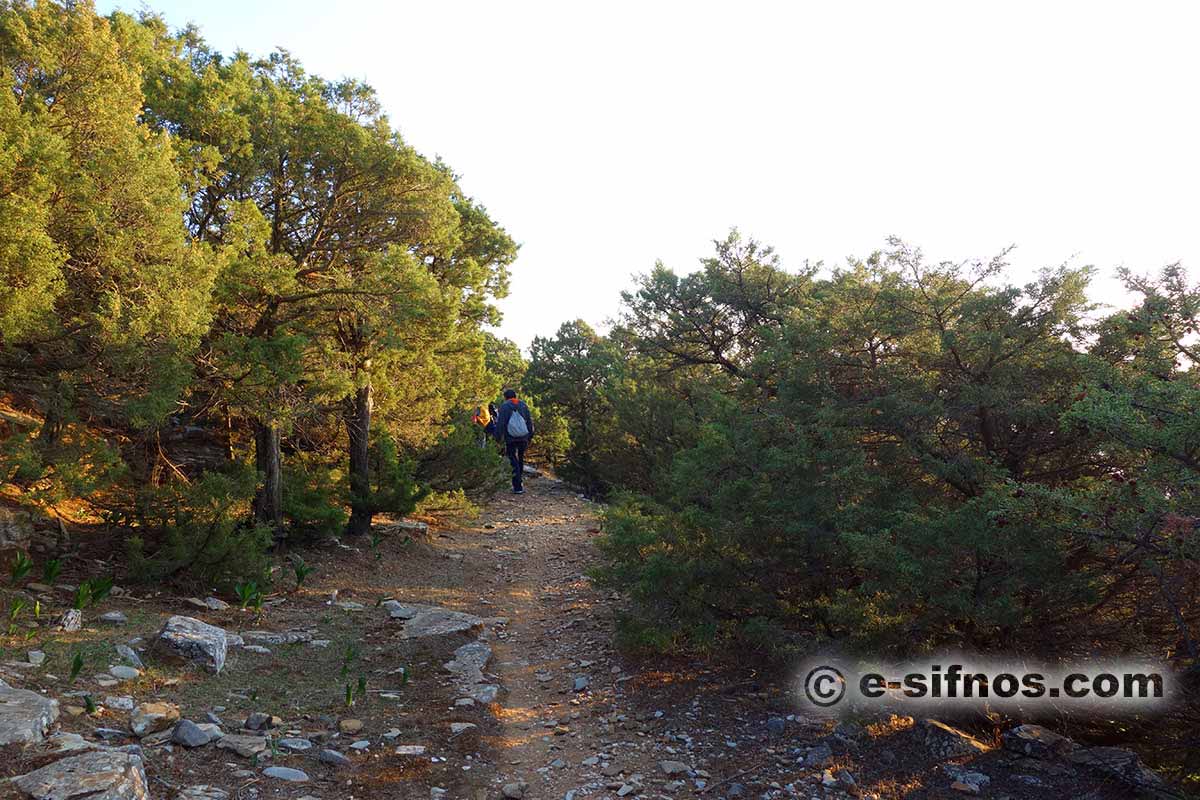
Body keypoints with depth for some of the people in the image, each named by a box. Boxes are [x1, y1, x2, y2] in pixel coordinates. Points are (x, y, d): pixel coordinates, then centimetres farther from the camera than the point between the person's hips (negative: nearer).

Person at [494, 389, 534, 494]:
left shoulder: (504, 407, -4)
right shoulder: (523, 405, 8)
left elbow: (500, 423, -8)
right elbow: (529, 421, 9)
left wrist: (498, 438, -2)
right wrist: (530, 436, 16)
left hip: (510, 439, -3)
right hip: (523, 438, 3)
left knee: (514, 462, 1)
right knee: (520, 460, 18)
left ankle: (517, 487, -5)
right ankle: (518, 482, 26)